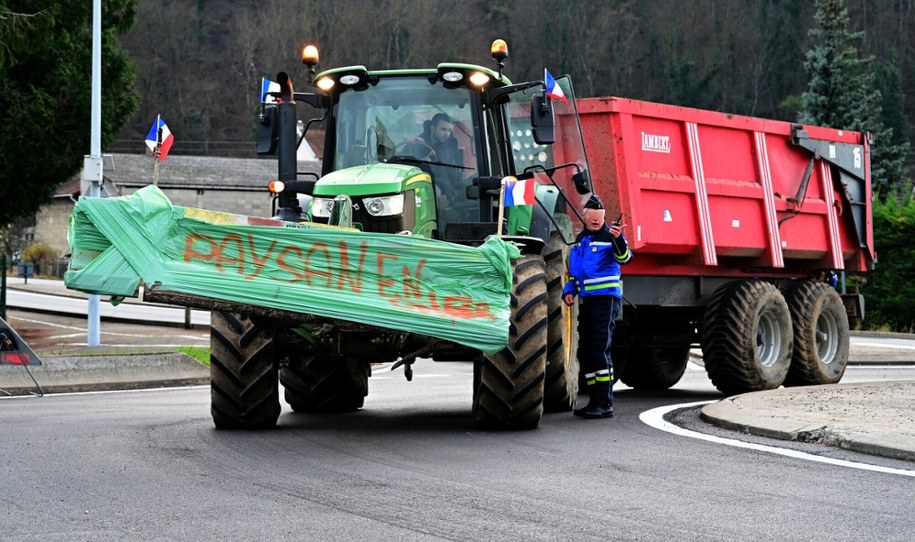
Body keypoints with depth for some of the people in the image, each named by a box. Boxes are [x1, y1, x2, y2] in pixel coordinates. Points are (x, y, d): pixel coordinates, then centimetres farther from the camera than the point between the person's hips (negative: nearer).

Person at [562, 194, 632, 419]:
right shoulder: (580, 240, 17)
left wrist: (618, 239, -41)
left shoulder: (610, 235, -6)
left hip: (606, 298, -8)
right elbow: (573, 270, 27)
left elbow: (623, 259, -24)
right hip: (586, 300, 8)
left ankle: (605, 404, -10)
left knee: (599, 350, -12)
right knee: (585, 352, 10)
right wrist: (569, 291, 12)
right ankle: (595, 401, 18)